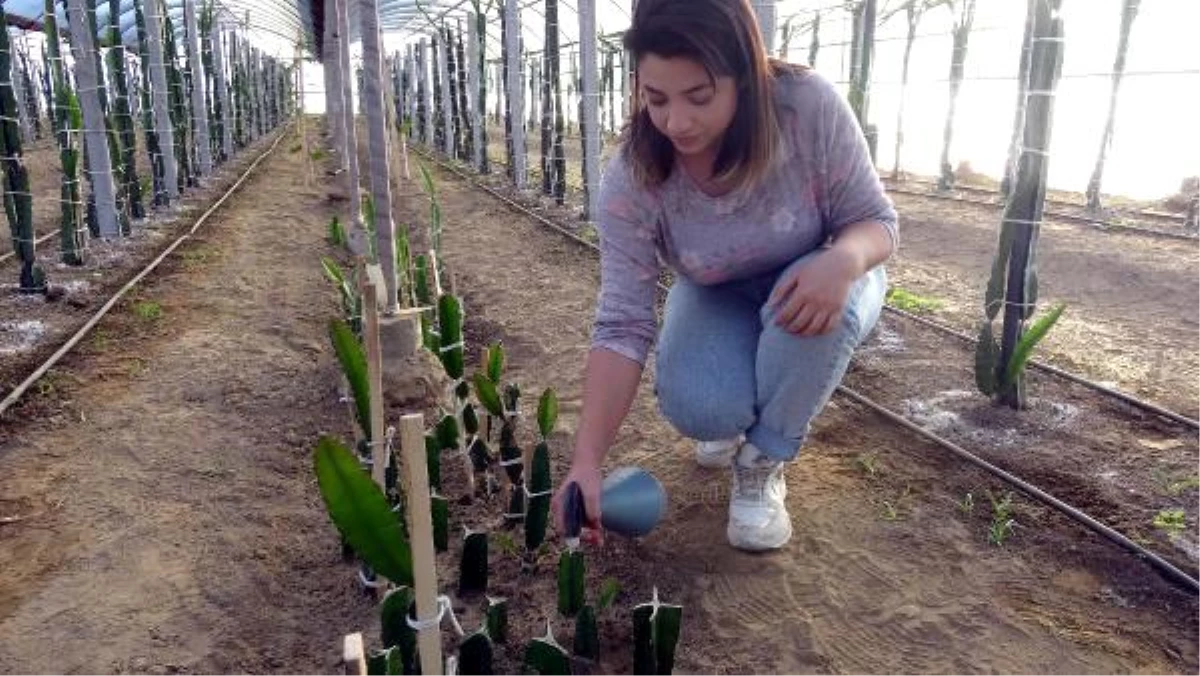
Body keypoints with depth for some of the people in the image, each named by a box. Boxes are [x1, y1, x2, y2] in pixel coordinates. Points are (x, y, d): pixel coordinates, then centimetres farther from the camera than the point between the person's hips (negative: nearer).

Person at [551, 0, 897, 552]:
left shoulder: (810, 105, -30)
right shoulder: (630, 179, -28)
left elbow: (875, 220, -18)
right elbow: (622, 327, -30)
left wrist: (842, 260, -43)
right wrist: (586, 462, -40)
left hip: (816, 279, 0)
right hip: (718, 299, 0)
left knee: (820, 316, -36)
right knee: (696, 410, -28)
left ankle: (762, 465, -9)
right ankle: (738, 417, 12)